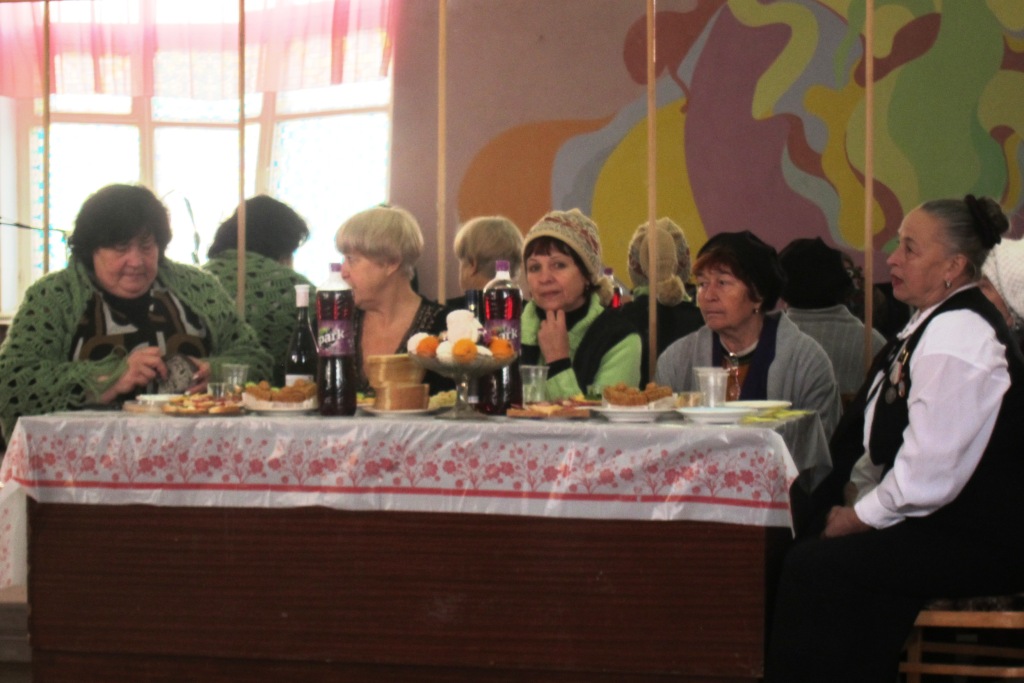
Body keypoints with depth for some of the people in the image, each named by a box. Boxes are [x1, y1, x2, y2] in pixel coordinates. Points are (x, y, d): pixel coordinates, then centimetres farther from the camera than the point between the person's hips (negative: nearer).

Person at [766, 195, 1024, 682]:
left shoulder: (957, 338, -21)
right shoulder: (935, 322, 12)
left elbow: (928, 477, -24)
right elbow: (891, 443, 18)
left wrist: (860, 517, -12)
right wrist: (857, 495, 6)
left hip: (975, 542, -10)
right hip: (942, 524, 10)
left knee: (811, 567, -17)